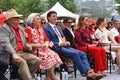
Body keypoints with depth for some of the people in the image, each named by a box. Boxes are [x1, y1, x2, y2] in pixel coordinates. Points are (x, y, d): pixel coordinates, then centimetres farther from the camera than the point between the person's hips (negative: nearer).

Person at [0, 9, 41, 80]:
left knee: (37, 60, -13)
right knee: (22, 62, -35)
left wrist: (27, 46, 2)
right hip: (9, 54, -7)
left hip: (22, 52, 7)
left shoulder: (21, 29, 21)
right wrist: (13, 54, -32)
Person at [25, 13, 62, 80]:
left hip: (43, 49, 7)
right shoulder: (28, 29, -5)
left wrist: (46, 44, -8)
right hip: (34, 50, -6)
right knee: (48, 56, -28)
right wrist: (40, 45, -17)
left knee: (54, 55, -19)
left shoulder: (41, 29, 17)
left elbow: (46, 40, 16)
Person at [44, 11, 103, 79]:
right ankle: (85, 73, -24)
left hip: (65, 46, 8)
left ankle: (89, 71, -26)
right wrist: (60, 44, -17)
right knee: (75, 54, -28)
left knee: (82, 54, -13)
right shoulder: (46, 29, 1)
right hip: (57, 48, -8)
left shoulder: (59, 27, 27)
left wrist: (66, 42, 2)